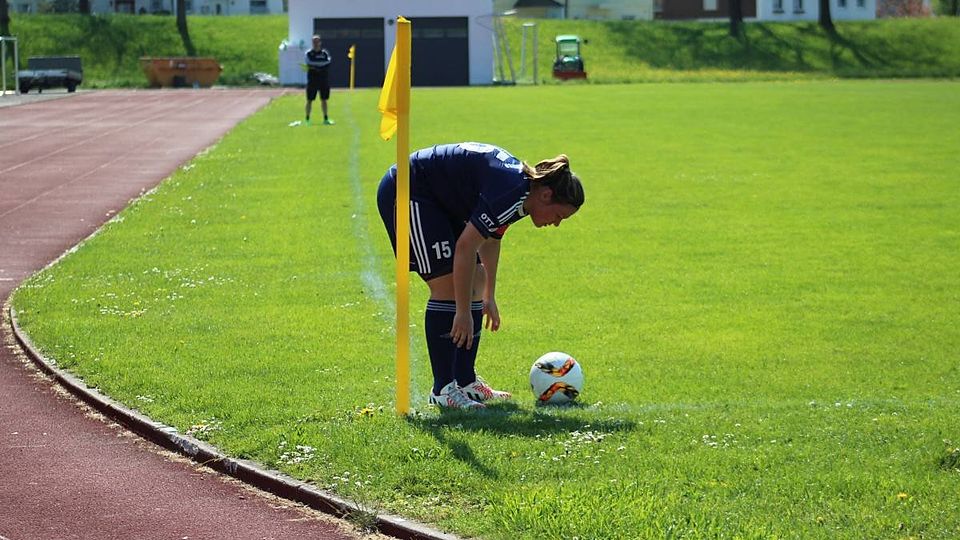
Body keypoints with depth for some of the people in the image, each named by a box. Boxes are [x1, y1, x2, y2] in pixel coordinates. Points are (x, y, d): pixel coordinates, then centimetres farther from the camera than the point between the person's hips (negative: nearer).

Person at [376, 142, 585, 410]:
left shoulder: (521, 183, 4)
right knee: (448, 285, -15)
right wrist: (463, 312, -27)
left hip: (441, 201, 11)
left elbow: (490, 236, 21)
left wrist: (489, 296, 26)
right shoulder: (512, 192, -26)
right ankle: (443, 389, -11)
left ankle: (466, 381, 11)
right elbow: (465, 246, -30)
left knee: (475, 280, 7)